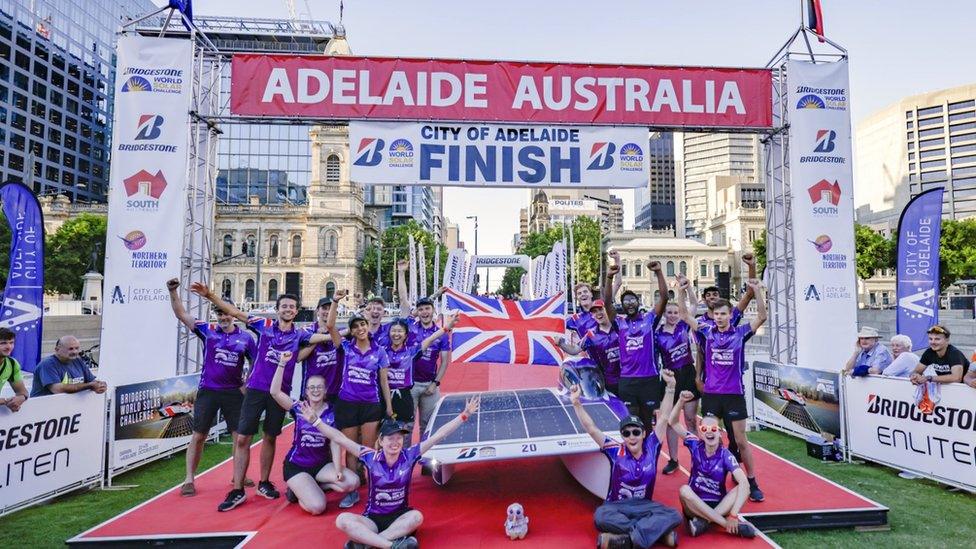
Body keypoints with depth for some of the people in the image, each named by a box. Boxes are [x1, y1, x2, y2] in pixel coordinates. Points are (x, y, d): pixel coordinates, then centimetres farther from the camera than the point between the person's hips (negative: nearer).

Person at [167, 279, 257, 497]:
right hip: (208, 391, -1)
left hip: (234, 393, 1)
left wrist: (247, 384, -1)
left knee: (240, 436, 4)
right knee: (198, 436, 4)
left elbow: (257, 363, 8)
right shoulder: (208, 330, 1)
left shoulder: (245, 337, 1)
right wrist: (173, 292, -16)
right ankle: (189, 480, 16)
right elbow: (181, 314, -4)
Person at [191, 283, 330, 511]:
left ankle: (264, 483, 28)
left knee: (270, 438, 13)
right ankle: (238, 491, 8)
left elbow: (325, 336, -11)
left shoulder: (299, 335, 1)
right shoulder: (264, 325, -1)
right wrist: (209, 295, -16)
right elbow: (236, 313, -7)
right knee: (242, 438, -2)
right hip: (256, 389, -1)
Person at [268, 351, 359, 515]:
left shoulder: (331, 412, -5)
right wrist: (282, 364, -31)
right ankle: (299, 490, 10)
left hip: (321, 464, 3)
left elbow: (335, 443, -9)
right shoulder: (298, 408, -9)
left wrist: (338, 470, -20)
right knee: (317, 507, -23)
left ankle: (315, 487, 4)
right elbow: (275, 392, -24)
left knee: (353, 482, -19)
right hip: (296, 466, -3)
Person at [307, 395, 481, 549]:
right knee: (342, 520, -28)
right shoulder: (370, 457, -9)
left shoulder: (409, 456, -9)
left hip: (400, 516, 0)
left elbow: (438, 435, -14)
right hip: (373, 518, 0)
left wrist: (465, 415, -18)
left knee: (417, 516, -33)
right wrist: (315, 420, -20)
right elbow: (340, 439, -13)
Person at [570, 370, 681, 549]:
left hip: (644, 506, 2)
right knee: (600, 516, -35)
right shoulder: (616, 451, -5)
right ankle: (658, 532, -32)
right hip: (616, 506, -2)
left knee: (673, 516, -28)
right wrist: (576, 403, -21)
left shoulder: (651, 447, -1)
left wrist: (670, 386, -10)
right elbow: (591, 428, -10)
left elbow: (664, 418, -4)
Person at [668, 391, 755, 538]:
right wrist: (681, 402, -31)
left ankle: (702, 522, -29)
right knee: (684, 490, -33)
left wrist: (733, 515, -35)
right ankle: (734, 527, -29)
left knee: (742, 488, -25)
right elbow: (673, 423, -12)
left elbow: (744, 483, -25)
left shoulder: (725, 455, -11)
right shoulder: (696, 446, -6)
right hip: (695, 505, 0)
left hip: (718, 505, 0)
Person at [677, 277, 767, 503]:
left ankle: (752, 483, 19)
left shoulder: (740, 333, -1)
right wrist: (681, 291, -13)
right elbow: (685, 315, -2)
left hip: (734, 394, -1)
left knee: (741, 441, 7)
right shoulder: (706, 332, 1)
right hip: (710, 394, 1)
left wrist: (757, 290, -18)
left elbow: (761, 317, -8)